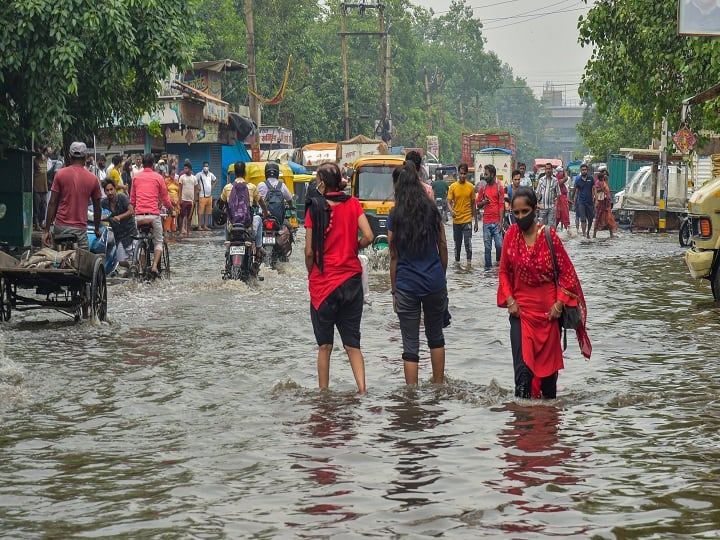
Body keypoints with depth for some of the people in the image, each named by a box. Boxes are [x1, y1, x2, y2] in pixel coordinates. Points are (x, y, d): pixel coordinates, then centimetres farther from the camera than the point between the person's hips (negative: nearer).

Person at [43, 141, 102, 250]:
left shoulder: (60, 174, 2)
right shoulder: (92, 179, 3)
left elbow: (52, 203, 0)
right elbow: (97, 208, 12)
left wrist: (47, 230, 4)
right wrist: (97, 229, 27)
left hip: (60, 226, 1)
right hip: (80, 229, -1)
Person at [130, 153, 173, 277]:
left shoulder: (136, 177, 8)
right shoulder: (158, 177, 0)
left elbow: (132, 198, 15)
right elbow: (165, 197, 8)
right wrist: (170, 207, 27)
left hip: (139, 215, 3)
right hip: (153, 214, -3)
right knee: (158, 242, 8)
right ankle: (155, 266, -10)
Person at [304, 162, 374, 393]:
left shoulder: (315, 208, -6)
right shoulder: (353, 204, 1)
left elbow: (309, 251, -7)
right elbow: (368, 237, -8)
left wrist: (311, 274, 9)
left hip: (323, 283, -2)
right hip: (351, 280, 2)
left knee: (325, 345, 8)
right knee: (352, 343, 8)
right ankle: (362, 390, -6)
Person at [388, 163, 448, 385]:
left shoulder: (395, 216, -4)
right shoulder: (432, 211, 2)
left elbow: (394, 257, -1)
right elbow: (443, 247, 6)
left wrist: (394, 291, 6)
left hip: (407, 286, -3)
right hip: (435, 282, 3)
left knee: (410, 347, 1)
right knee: (436, 337, 21)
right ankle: (438, 388, 28)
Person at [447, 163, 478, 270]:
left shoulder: (470, 187, 3)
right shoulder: (453, 187, 1)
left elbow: (473, 204, 9)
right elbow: (449, 202, -2)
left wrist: (476, 221, 10)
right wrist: (451, 210, -25)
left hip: (467, 219, -1)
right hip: (456, 220, 1)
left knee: (468, 242, -13)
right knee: (457, 243, 11)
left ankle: (469, 263, -12)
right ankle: (457, 262, 22)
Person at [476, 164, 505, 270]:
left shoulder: (499, 187, 1)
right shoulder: (483, 188, 10)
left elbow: (501, 205, -2)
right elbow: (478, 205, 15)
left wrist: (501, 222, -8)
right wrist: (484, 202, -8)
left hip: (497, 221, -3)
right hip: (486, 221, 3)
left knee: (499, 245, -7)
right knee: (487, 247, 4)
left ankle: (499, 261, 17)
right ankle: (488, 267, 10)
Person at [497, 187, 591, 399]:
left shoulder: (548, 235, -5)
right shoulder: (511, 235, -1)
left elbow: (566, 271, 0)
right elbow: (504, 272, 9)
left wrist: (559, 302, -8)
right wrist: (509, 301, -3)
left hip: (548, 310, 0)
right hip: (521, 310, 0)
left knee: (548, 363, 9)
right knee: (523, 366, -12)